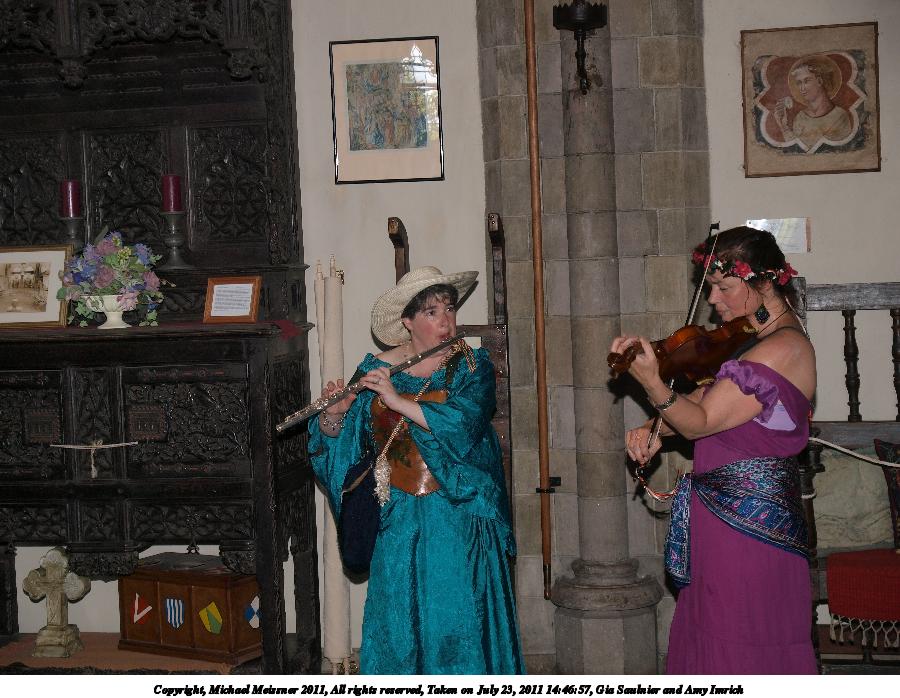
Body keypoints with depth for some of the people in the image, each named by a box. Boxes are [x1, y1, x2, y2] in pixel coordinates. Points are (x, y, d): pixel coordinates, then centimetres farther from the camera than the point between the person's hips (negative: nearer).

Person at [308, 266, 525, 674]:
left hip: (460, 519, -1)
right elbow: (345, 442, 3)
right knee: (398, 620, 5)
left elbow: (463, 423, -20)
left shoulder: (473, 366, -2)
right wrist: (333, 418, -19)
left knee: (462, 620, 1)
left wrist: (396, 400, -25)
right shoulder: (377, 370, 3)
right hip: (400, 521, 2)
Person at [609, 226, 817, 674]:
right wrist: (655, 428, -5)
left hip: (746, 515, -10)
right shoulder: (753, 338, 13)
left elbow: (701, 422, -21)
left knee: (742, 646, 0)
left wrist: (651, 383, -34)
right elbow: (706, 399, 12)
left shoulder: (782, 349, -18)